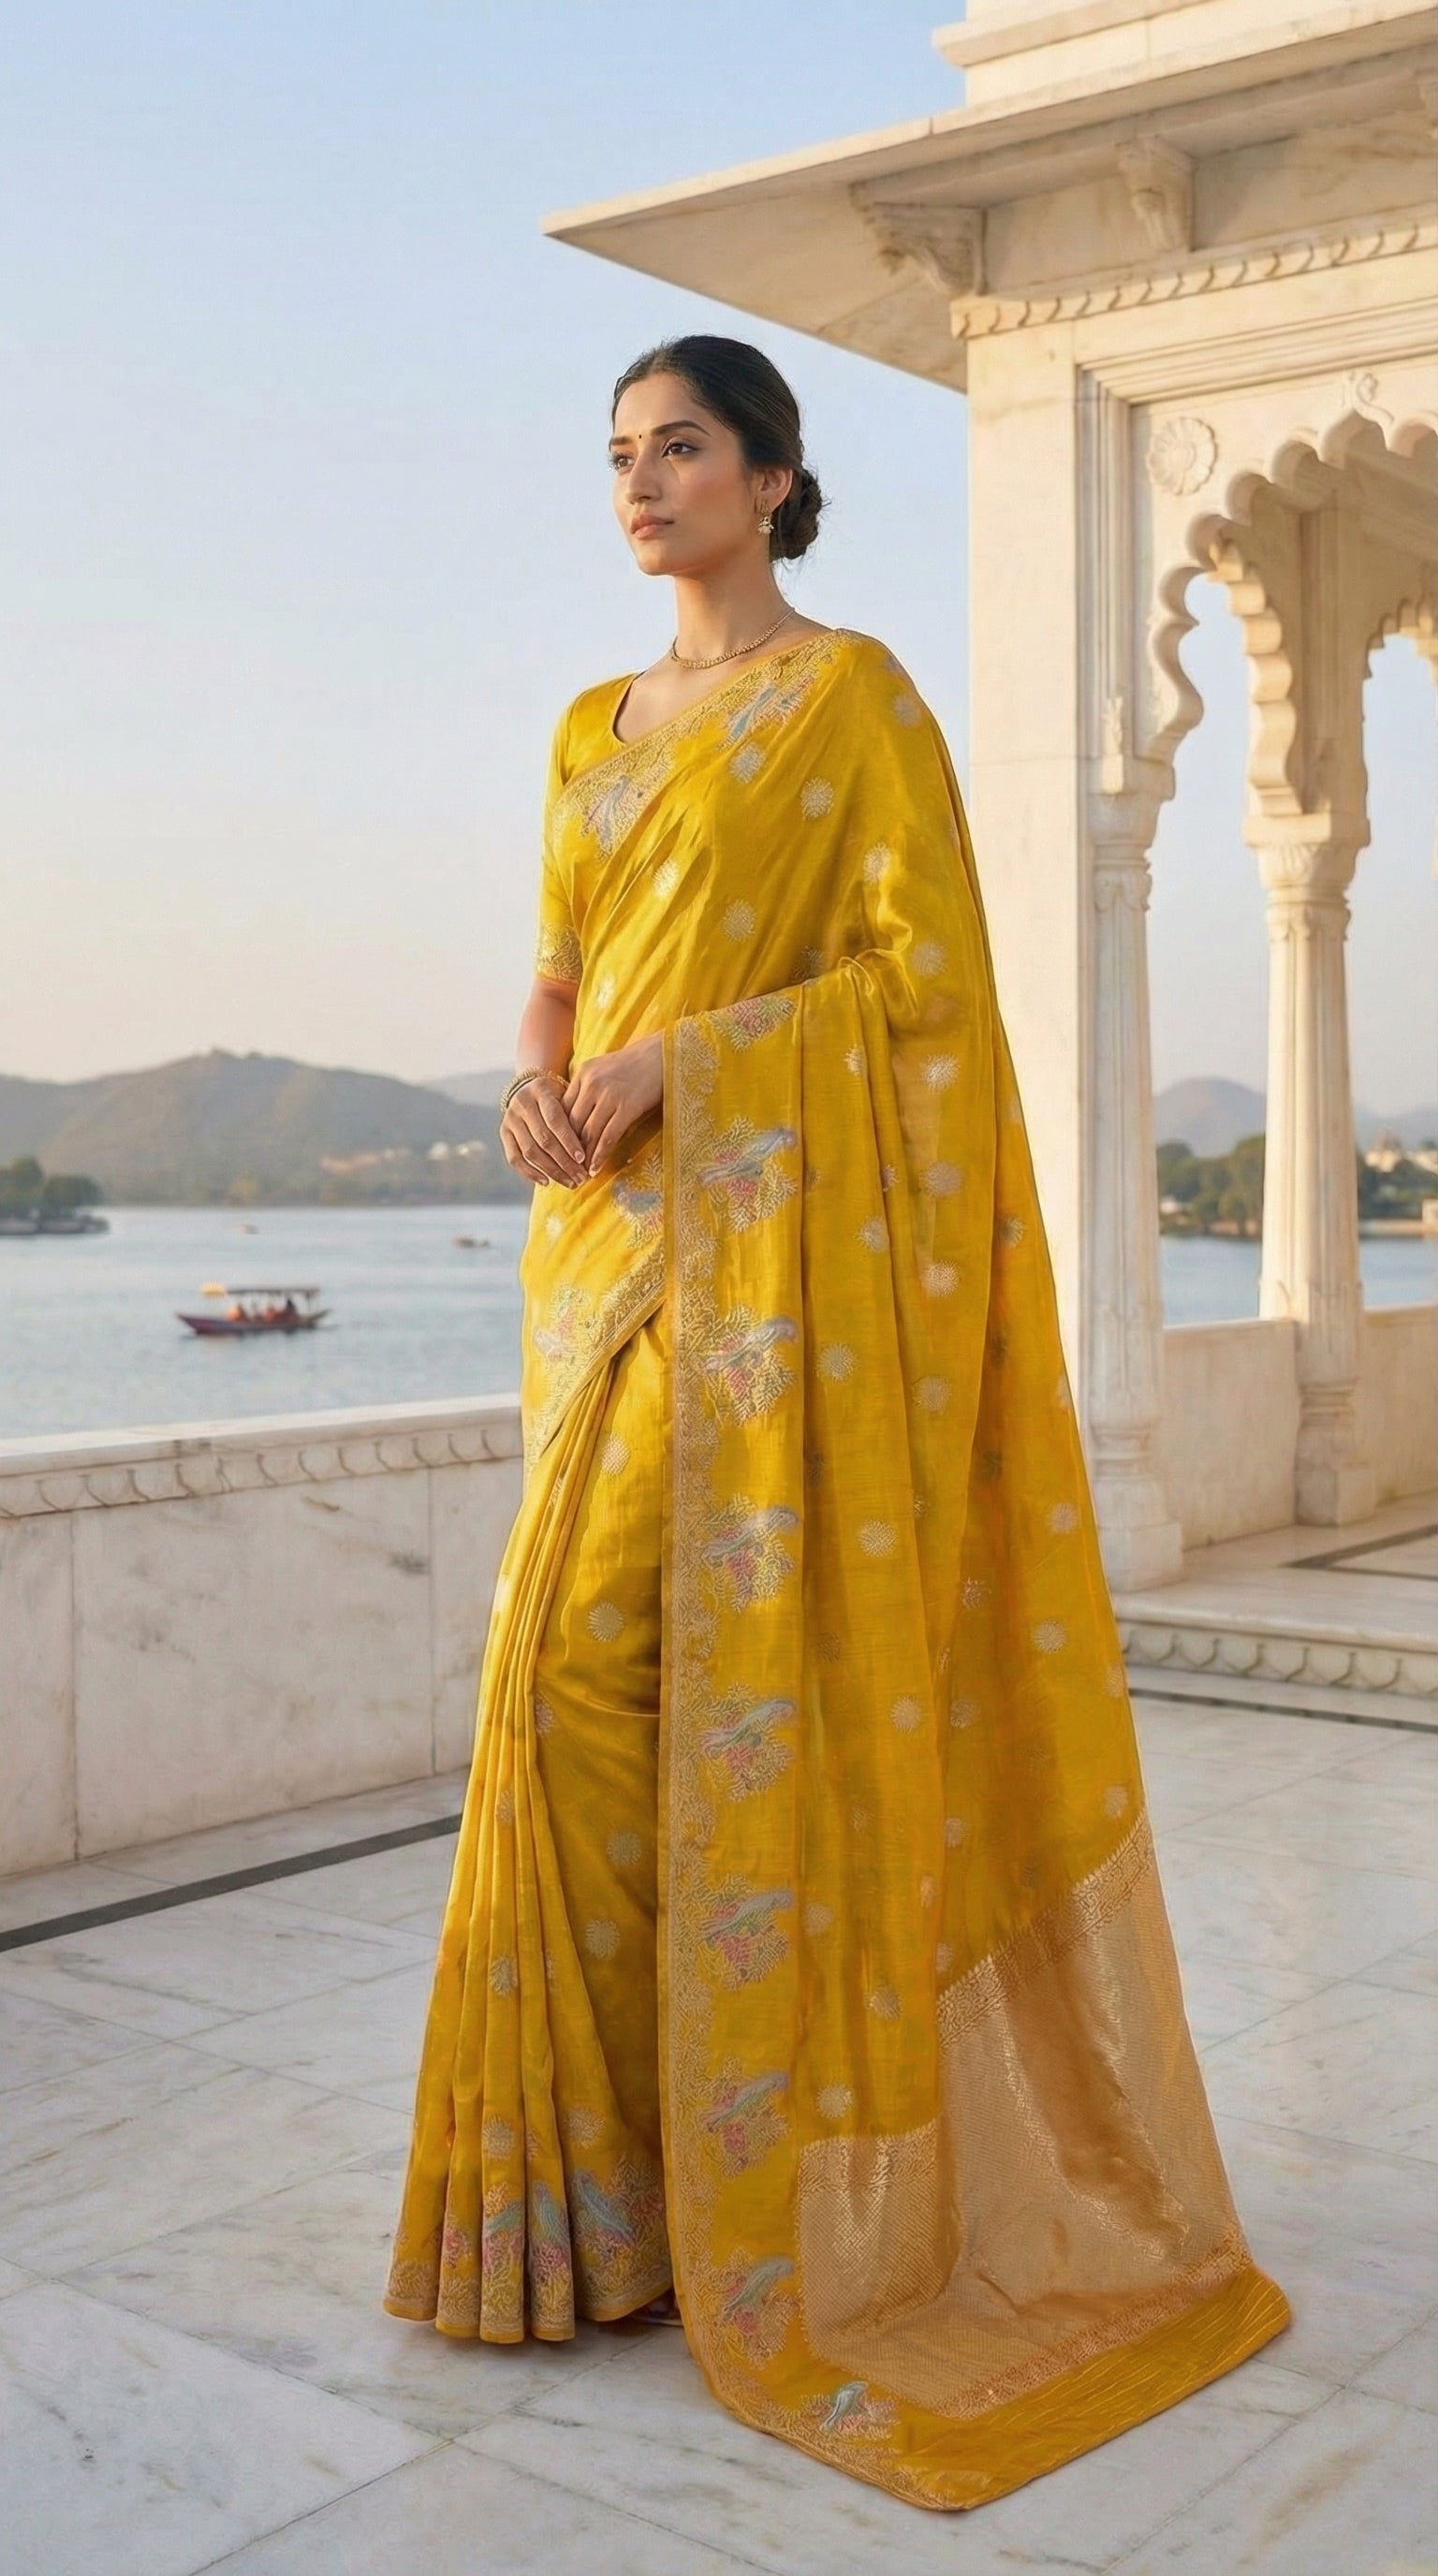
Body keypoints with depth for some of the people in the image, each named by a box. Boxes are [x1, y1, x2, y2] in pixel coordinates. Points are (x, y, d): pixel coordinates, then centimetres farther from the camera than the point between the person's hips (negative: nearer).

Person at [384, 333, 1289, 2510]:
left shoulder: (851, 693, 0)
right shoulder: (595, 727, 20)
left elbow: (922, 964, -8)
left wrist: (667, 1067, -14)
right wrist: (538, 1078, -1)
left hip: (777, 1233, -6)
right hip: (613, 1236, 7)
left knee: (754, 1669, -9)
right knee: (579, 1672, 2)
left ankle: (778, 2179, 4)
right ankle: (608, 2158, 14)